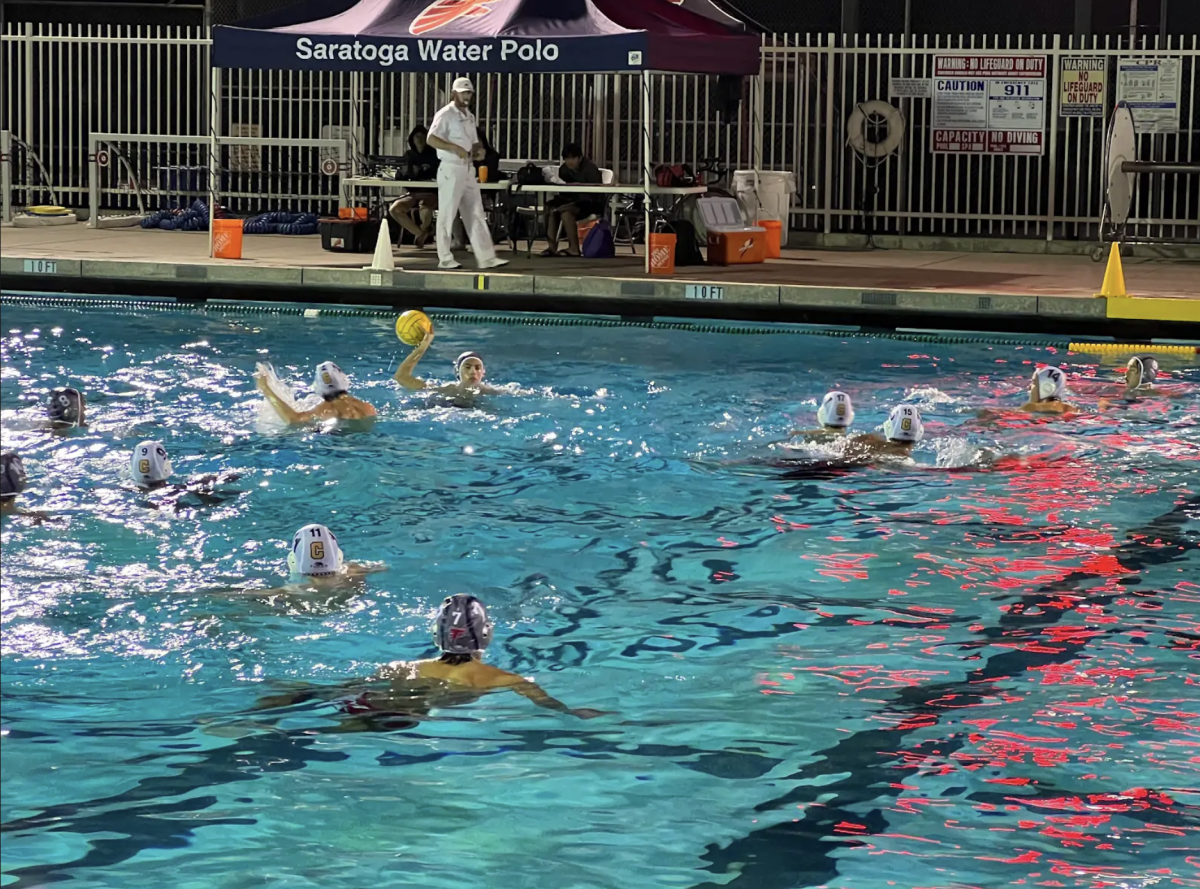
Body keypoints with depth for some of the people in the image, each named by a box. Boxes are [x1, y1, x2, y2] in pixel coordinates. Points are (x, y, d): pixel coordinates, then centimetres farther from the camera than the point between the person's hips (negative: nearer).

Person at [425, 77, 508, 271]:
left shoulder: (469, 116, 16)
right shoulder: (446, 115, -9)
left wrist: (478, 150, 1)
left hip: (468, 169, 8)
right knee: (447, 214, -3)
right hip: (451, 169, -8)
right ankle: (445, 258, 3)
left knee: (476, 214, 4)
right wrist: (455, 148, -26)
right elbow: (431, 139, -19)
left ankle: (486, 258, 1)